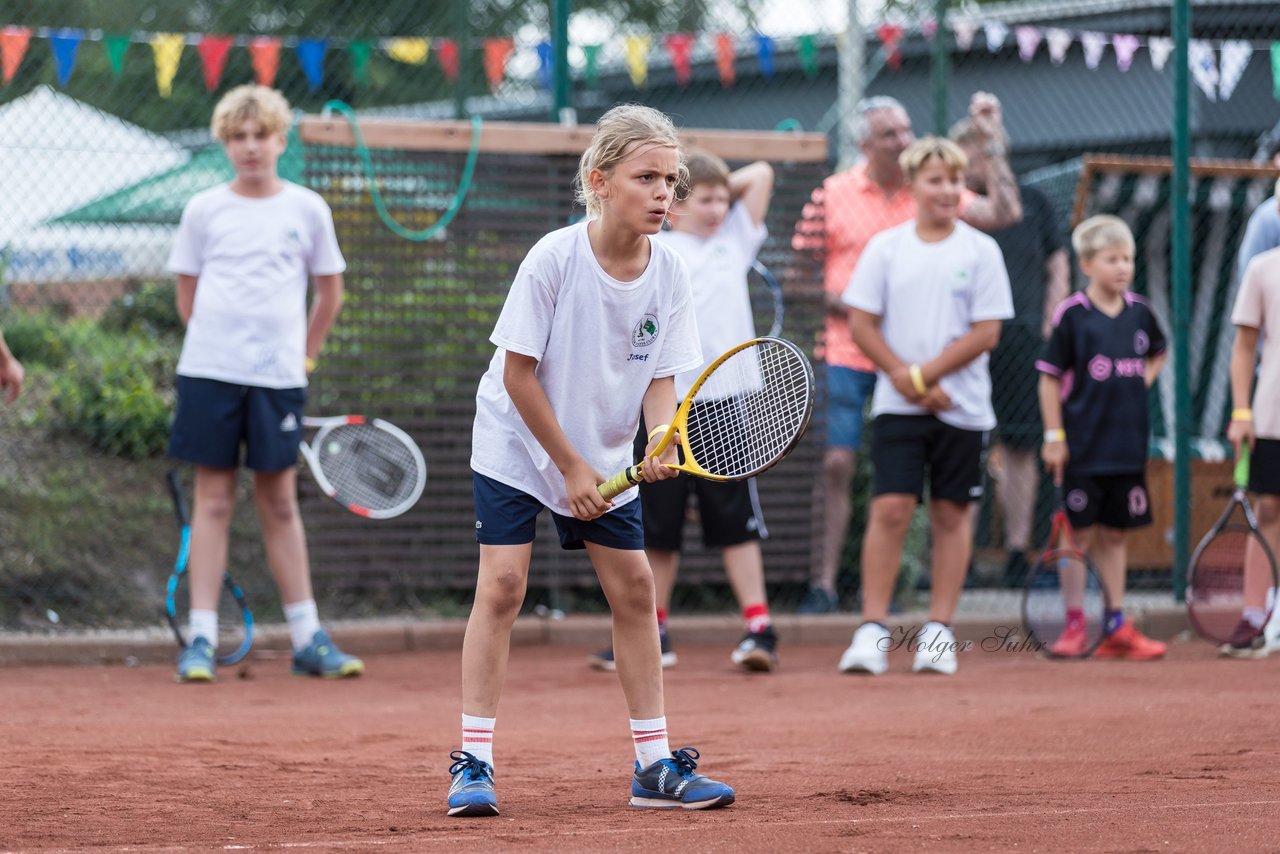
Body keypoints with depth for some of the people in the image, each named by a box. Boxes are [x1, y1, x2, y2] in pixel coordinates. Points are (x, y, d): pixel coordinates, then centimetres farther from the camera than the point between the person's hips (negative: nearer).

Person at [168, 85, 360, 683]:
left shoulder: (307, 209, 5)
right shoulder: (204, 210, 4)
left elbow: (329, 292, 14)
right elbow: (188, 294, 11)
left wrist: (303, 356, 10)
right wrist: (218, 342, 4)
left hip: (278, 376, 1)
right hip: (210, 371, -1)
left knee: (279, 503, 6)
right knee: (213, 500, 0)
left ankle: (308, 639, 11)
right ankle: (201, 640, 1)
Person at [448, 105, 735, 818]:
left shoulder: (670, 272, -11)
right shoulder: (554, 258, -24)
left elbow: (661, 378, -6)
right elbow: (518, 374, -18)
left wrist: (662, 442, -27)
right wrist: (570, 466, -15)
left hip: (607, 454, 5)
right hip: (518, 442, -4)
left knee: (635, 586, 2)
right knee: (502, 585, -13)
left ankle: (655, 765, 10)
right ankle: (474, 764, -7)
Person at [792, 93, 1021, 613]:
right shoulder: (833, 195, -1)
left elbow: (1004, 213, -7)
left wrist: (993, 143, -10)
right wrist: (843, 305, -10)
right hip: (849, 352, -2)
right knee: (837, 463, -6)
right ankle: (823, 583, 0)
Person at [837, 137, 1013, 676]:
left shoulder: (980, 251, 1)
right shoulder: (886, 247, 3)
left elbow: (986, 333, -4)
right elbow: (862, 324, 2)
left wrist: (923, 375, -11)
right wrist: (904, 379, -9)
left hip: (962, 405, 0)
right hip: (897, 405, 0)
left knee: (950, 514, 5)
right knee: (890, 509, -9)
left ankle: (938, 630, 12)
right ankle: (873, 630, -6)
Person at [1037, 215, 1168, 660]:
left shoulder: (1139, 312, 5)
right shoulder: (1072, 314, -8)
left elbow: (1158, 352, 26)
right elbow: (1050, 377, -6)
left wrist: (1144, 380, 8)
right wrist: (1054, 436, -9)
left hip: (1127, 445, 4)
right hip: (1082, 447, -4)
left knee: (1114, 535, 10)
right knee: (1080, 535, 0)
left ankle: (1117, 627, 14)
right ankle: (1074, 627, 6)